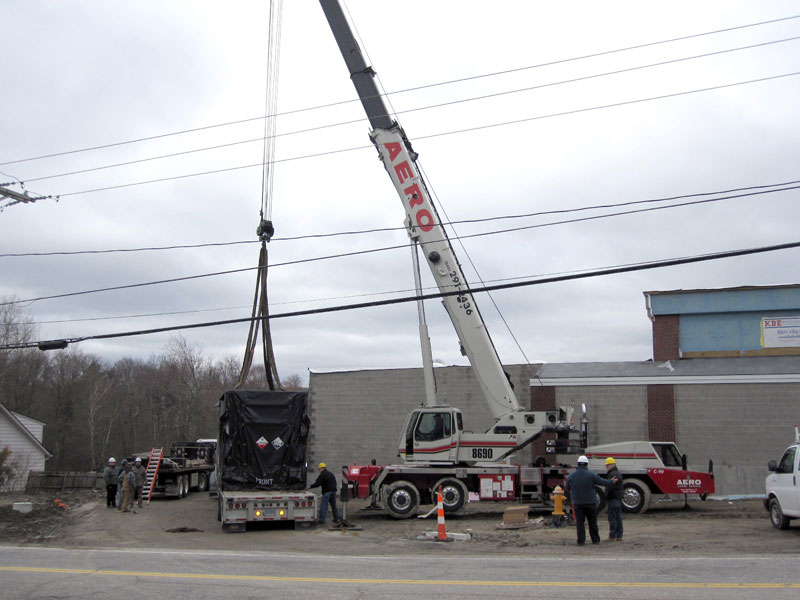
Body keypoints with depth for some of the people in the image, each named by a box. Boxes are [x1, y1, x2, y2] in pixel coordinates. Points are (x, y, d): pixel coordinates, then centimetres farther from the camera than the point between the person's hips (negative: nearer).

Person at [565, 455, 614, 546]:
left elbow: (567, 488, 10)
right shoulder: (591, 475, -9)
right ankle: (595, 539, 17)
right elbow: (602, 482, 0)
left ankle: (581, 541, 1)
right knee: (592, 522, 10)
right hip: (590, 502, -1)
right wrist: (611, 482, 18)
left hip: (577, 503, 1)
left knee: (580, 522, 4)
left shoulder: (571, 476, -1)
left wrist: (564, 484, 34)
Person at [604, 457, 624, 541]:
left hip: (612, 499, -10)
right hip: (619, 499, 10)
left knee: (612, 518, -7)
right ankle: (619, 535, 13)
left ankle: (612, 536, -6)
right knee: (618, 517, 11)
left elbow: (610, 487, -22)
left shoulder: (612, 474, -15)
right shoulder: (619, 473, 18)